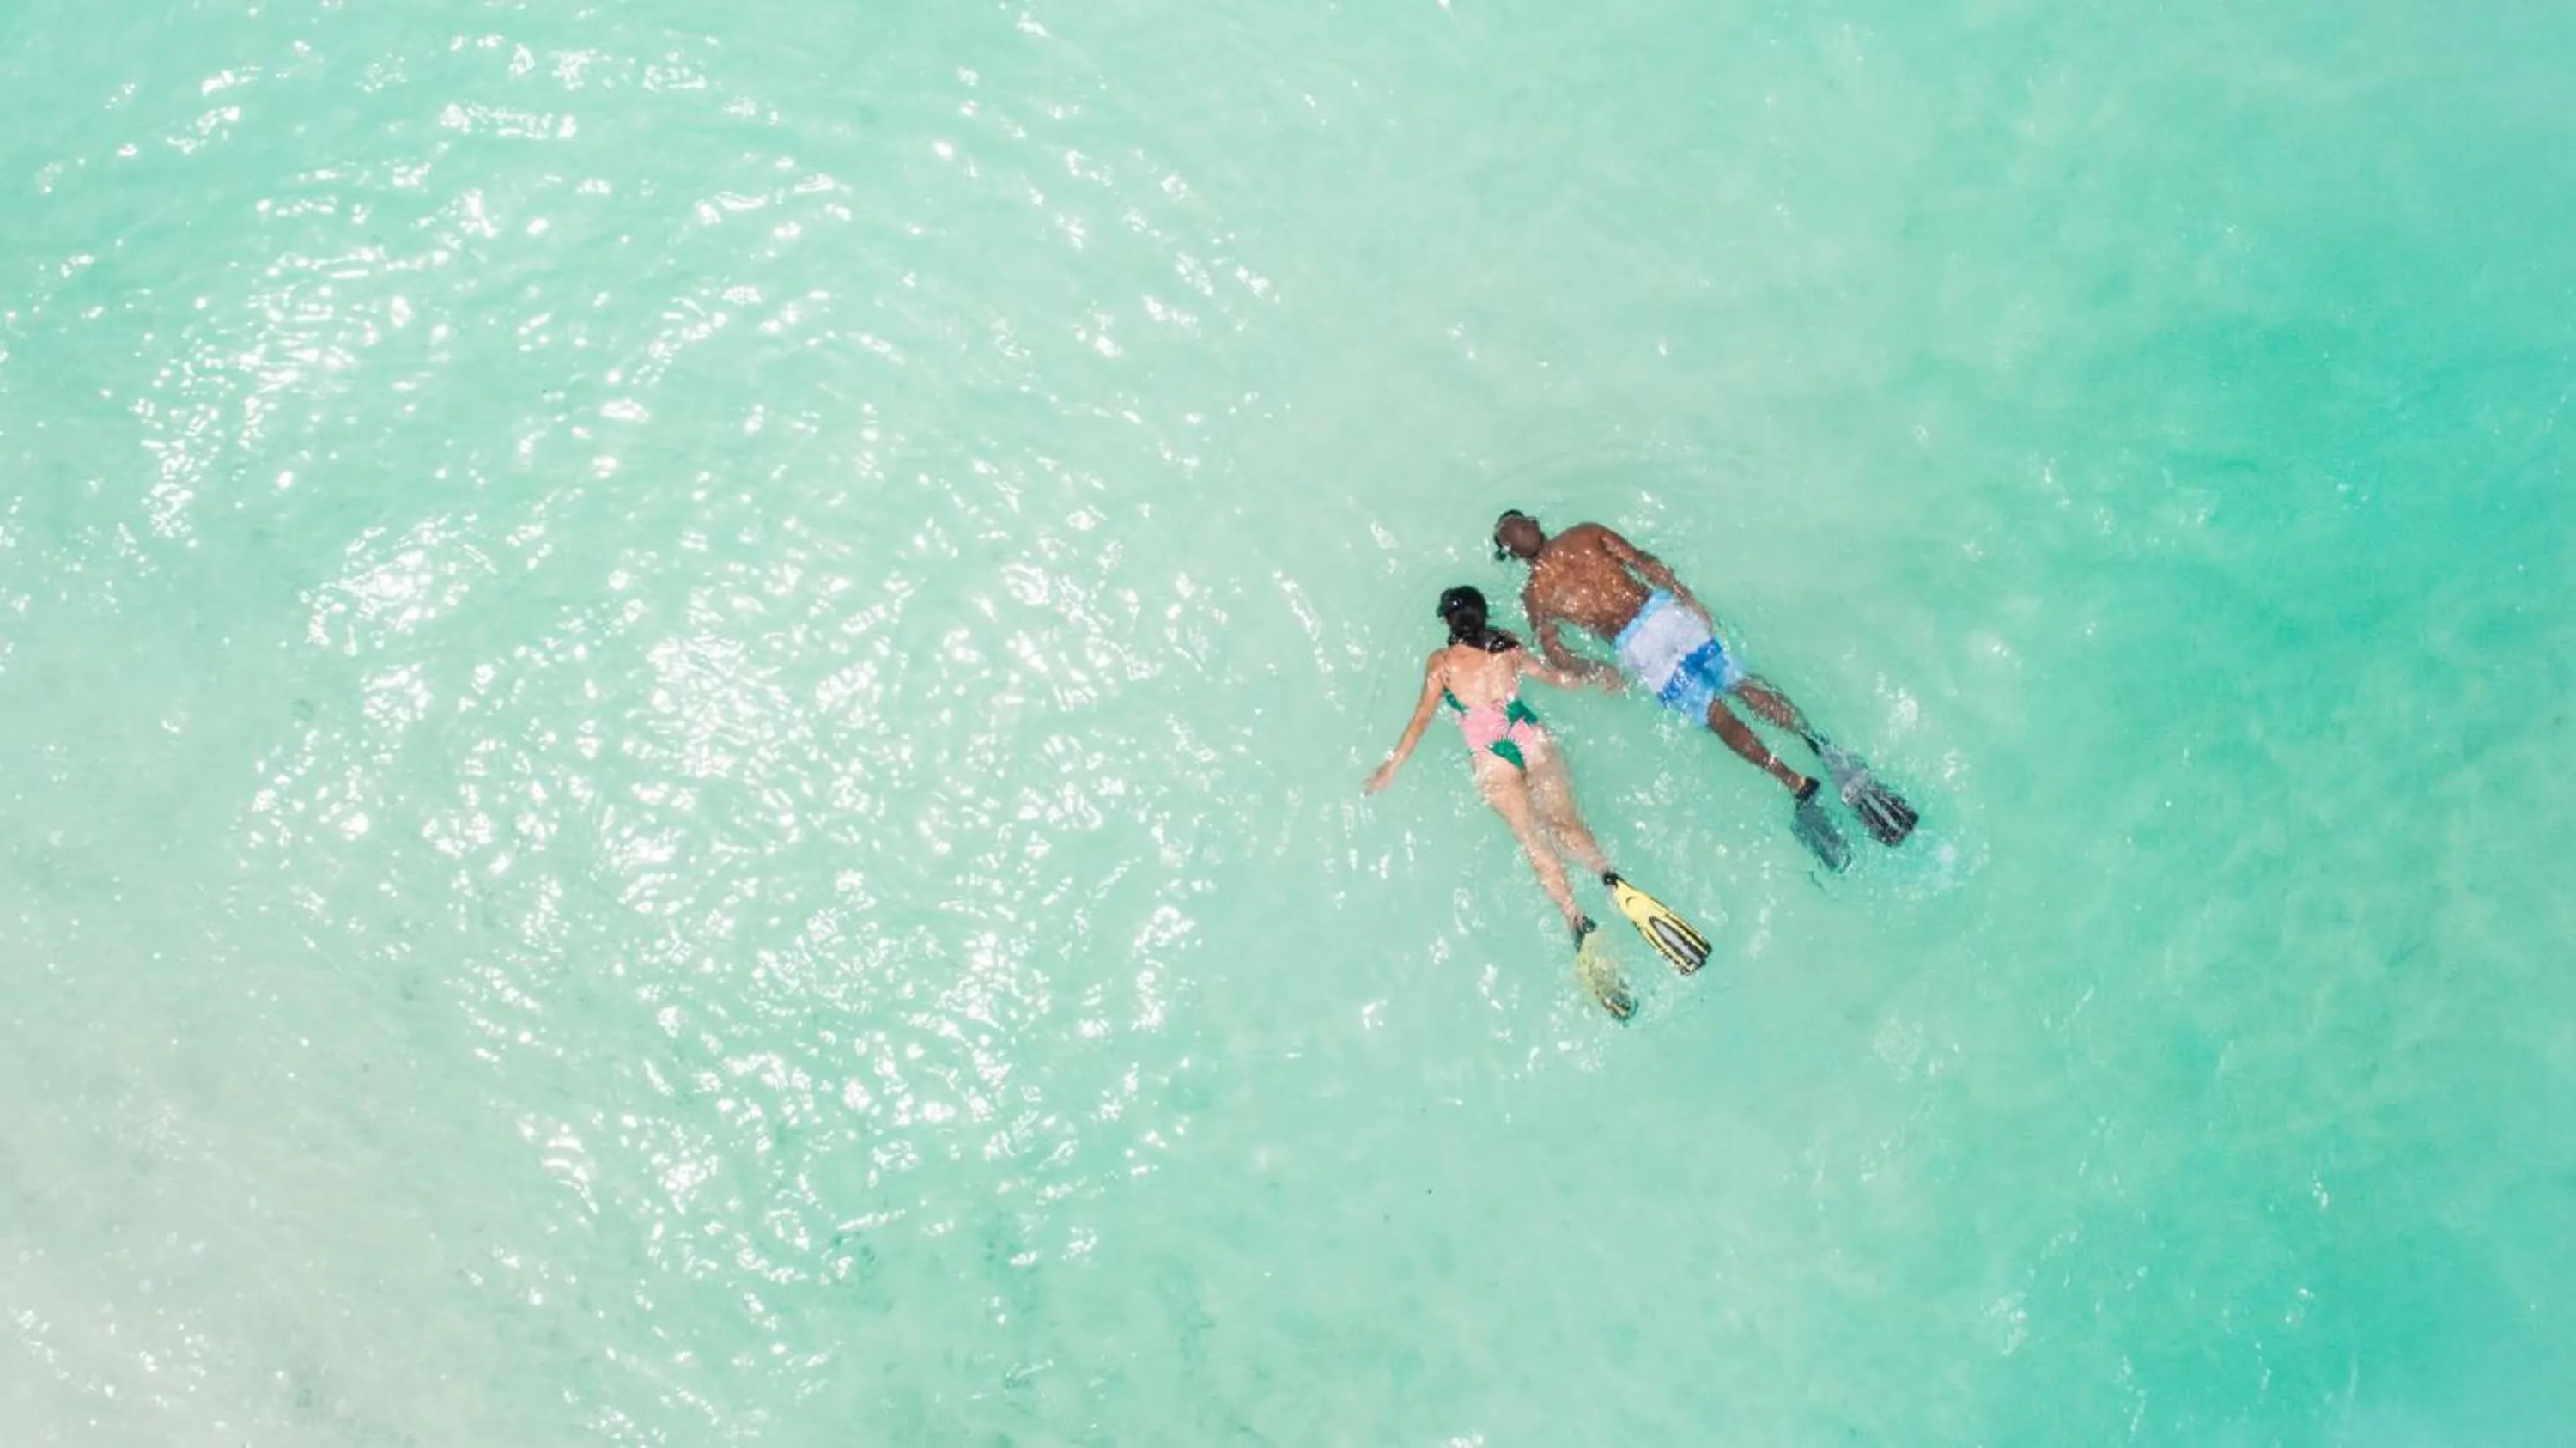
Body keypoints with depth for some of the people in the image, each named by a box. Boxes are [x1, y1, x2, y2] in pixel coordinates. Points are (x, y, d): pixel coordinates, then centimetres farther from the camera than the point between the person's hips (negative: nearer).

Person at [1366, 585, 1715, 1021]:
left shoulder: (1441, 662, 7)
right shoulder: (1507, 648, 15)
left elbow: (1423, 716, 3)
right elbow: (1558, 678, 26)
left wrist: (1392, 765, 10)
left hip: (1489, 756, -3)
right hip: (1530, 738, 3)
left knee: (1533, 839, -11)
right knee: (1564, 821, -4)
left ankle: (1579, 922, -32)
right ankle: (1613, 882, -34)